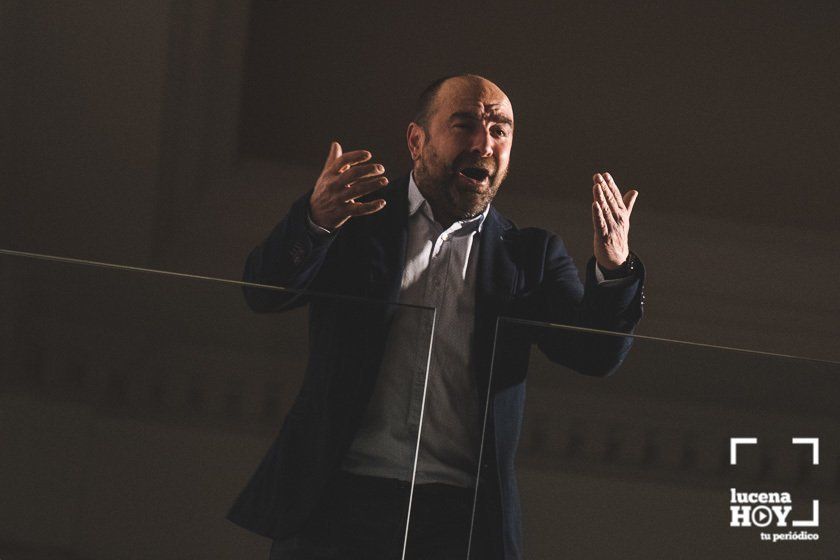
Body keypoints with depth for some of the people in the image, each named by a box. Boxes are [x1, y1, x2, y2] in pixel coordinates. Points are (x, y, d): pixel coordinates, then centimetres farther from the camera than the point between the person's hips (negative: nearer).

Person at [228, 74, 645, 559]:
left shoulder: (530, 254, 15)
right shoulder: (356, 215, 10)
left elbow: (596, 355, 2)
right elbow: (265, 293, -4)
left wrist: (613, 269, -19)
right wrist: (316, 220, -25)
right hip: (337, 500, -1)